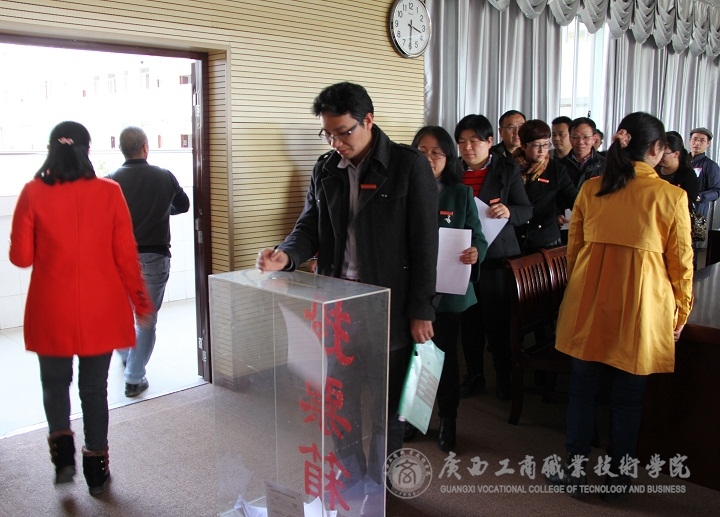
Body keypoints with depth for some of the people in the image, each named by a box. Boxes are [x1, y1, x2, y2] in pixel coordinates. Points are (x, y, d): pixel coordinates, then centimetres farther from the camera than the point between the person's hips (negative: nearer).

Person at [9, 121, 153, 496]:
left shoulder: (33, 193, -7)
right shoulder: (109, 192, -6)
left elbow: (20, 257, -3)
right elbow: (126, 255, -4)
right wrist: (139, 299, 9)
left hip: (52, 310, 0)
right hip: (100, 309, 1)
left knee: (55, 381, 21)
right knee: (94, 386, 13)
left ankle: (62, 449, 6)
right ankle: (96, 468, 20)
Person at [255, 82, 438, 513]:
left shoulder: (410, 165, -7)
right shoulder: (325, 170, 8)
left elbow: (424, 243, -9)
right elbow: (311, 227, 7)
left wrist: (421, 311, -10)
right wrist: (287, 255, -16)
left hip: (389, 307, -4)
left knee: (385, 405, 7)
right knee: (341, 400, 13)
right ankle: (349, 481, 32)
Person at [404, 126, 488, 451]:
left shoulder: (461, 194, 3)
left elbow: (478, 238, 2)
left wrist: (475, 252, -19)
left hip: (449, 290, 0)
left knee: (446, 356, 9)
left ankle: (447, 424, 27)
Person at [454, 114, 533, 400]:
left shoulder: (507, 168, 0)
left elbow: (526, 209, -1)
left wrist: (508, 211, -23)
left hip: (496, 255, -3)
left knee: (498, 318, 1)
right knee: (468, 318, 9)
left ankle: (504, 377, 18)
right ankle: (474, 375, 23)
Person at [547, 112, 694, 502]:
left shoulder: (590, 188, 1)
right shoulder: (671, 197, -7)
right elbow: (681, 262, -1)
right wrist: (681, 311, 12)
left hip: (589, 299, 2)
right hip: (641, 304, -2)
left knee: (583, 386, 14)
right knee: (628, 395, 12)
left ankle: (575, 467, 25)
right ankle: (616, 476, 25)